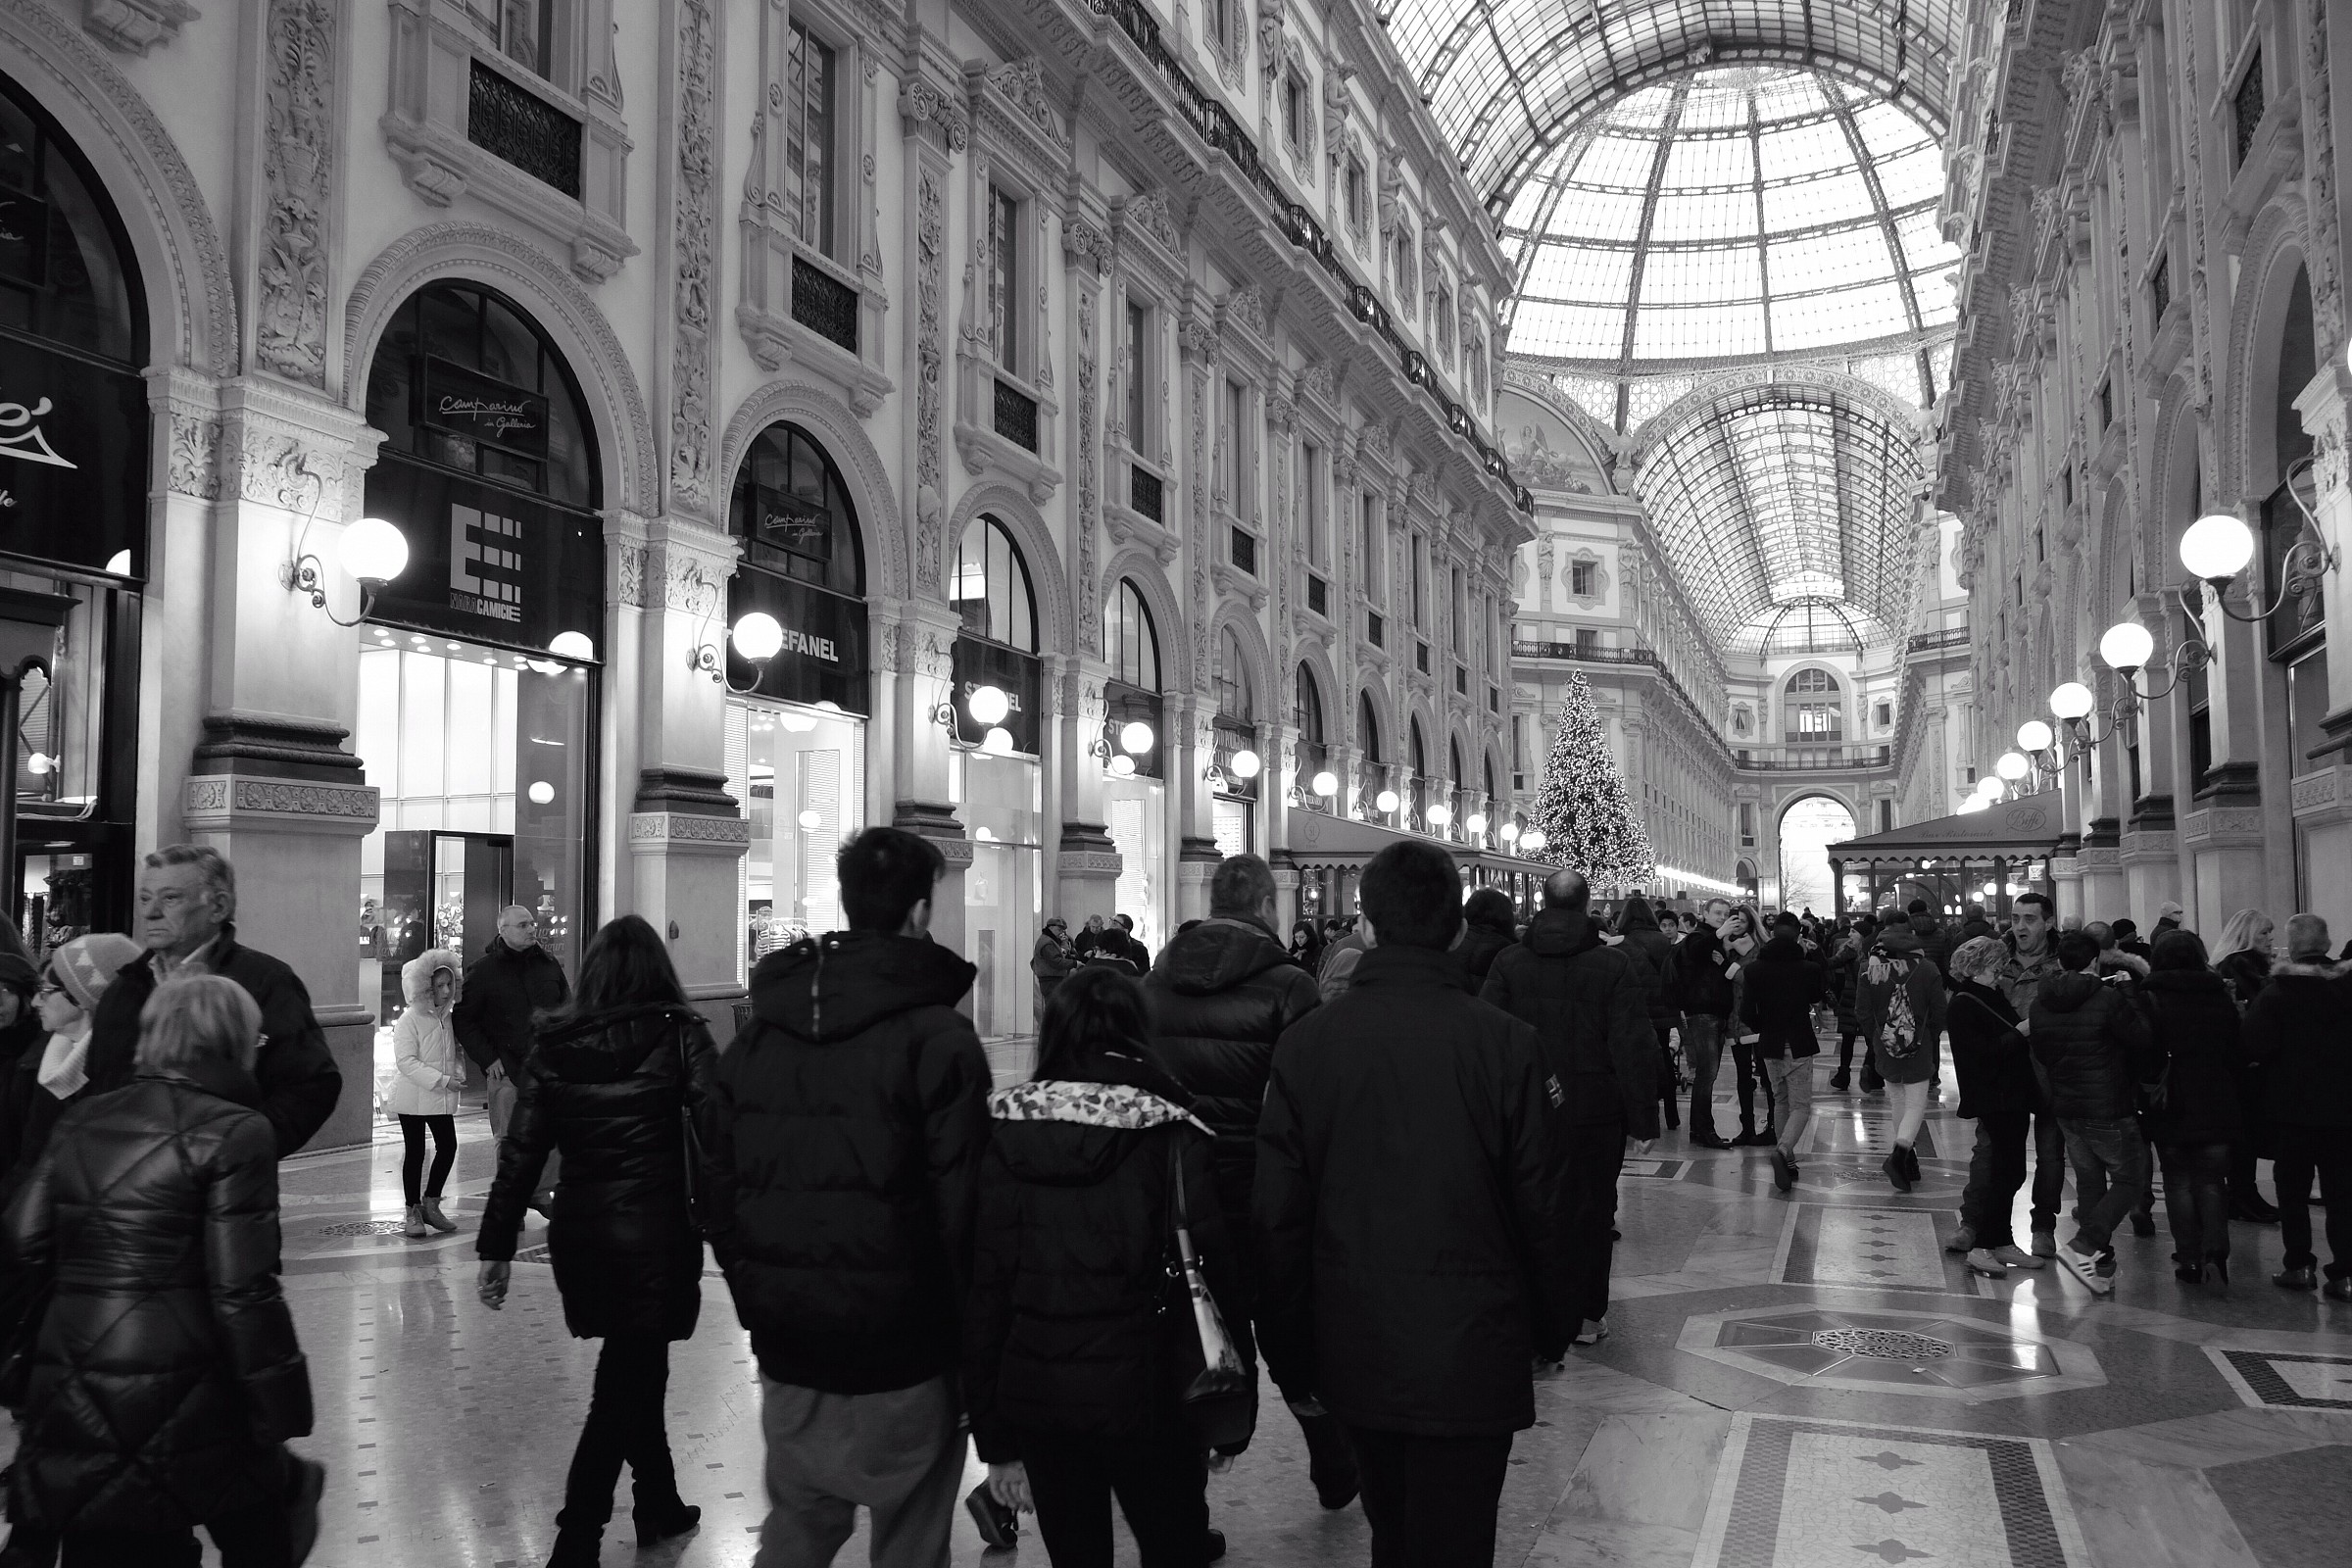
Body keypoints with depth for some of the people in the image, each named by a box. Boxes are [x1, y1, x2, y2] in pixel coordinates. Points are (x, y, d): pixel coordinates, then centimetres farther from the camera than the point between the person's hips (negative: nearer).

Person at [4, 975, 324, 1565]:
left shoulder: (82, 1119, 10)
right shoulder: (236, 1131, -10)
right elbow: (241, 1291, -14)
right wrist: (280, 1419, -9)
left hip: (72, 1404, 7)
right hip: (179, 1397, -6)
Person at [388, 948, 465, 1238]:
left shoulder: (449, 1018, 7)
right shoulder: (409, 1021, -13)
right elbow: (406, 1062, -19)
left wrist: (458, 1072, -2)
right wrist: (442, 1080, -24)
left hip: (442, 1097, 6)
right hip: (412, 1097, -6)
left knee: (448, 1146, 1)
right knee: (415, 1151, 1)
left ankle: (431, 1204, 18)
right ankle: (413, 1211, 13)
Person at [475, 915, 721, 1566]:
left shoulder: (552, 1044, 2)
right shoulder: (679, 1035, -8)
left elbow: (521, 1152, 3)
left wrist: (496, 1246, 8)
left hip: (579, 1233, 4)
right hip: (655, 1232, -4)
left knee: (637, 1371, 21)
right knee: (624, 1387, 4)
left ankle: (659, 1507, 34)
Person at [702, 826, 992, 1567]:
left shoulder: (759, 1031, 6)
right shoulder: (938, 1035, -13)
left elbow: (722, 1185, 9)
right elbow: (962, 1206, -16)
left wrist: (760, 1310, 18)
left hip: (787, 1352, 5)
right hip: (902, 1362, -5)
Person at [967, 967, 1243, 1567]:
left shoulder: (1004, 1133, -5)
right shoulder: (1173, 1137, -9)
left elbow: (981, 1289, -4)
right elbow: (1218, 1276, -8)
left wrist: (994, 1437, 3)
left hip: (1036, 1400, 2)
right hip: (1143, 1398, -2)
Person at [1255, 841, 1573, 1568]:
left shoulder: (1304, 1043, -8)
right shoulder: (1505, 1043, -13)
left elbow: (1276, 1216, -4)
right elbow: (1542, 1206, -7)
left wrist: (1289, 1358, 7)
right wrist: (1554, 1327, 10)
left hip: (1355, 1352, 3)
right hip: (1472, 1354, -2)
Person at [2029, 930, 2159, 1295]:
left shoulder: (2040, 1005, 2)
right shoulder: (2108, 999, -17)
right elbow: (2145, 1042, -14)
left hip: (2066, 1110, 6)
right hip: (2110, 1110, -6)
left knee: (2089, 1182, 16)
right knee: (2129, 1180, 7)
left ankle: (2101, 1267, 19)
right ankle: (2084, 1246, -9)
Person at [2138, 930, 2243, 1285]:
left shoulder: (2152, 1000, -9)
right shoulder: (2220, 998, 1)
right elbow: (2239, 1055, 5)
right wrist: (2229, 1089, 17)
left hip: (2170, 1106, -2)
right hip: (2216, 1106, 2)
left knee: (2179, 1181, 8)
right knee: (2211, 1180, 10)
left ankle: (2189, 1259, 7)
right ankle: (2215, 1250, -7)